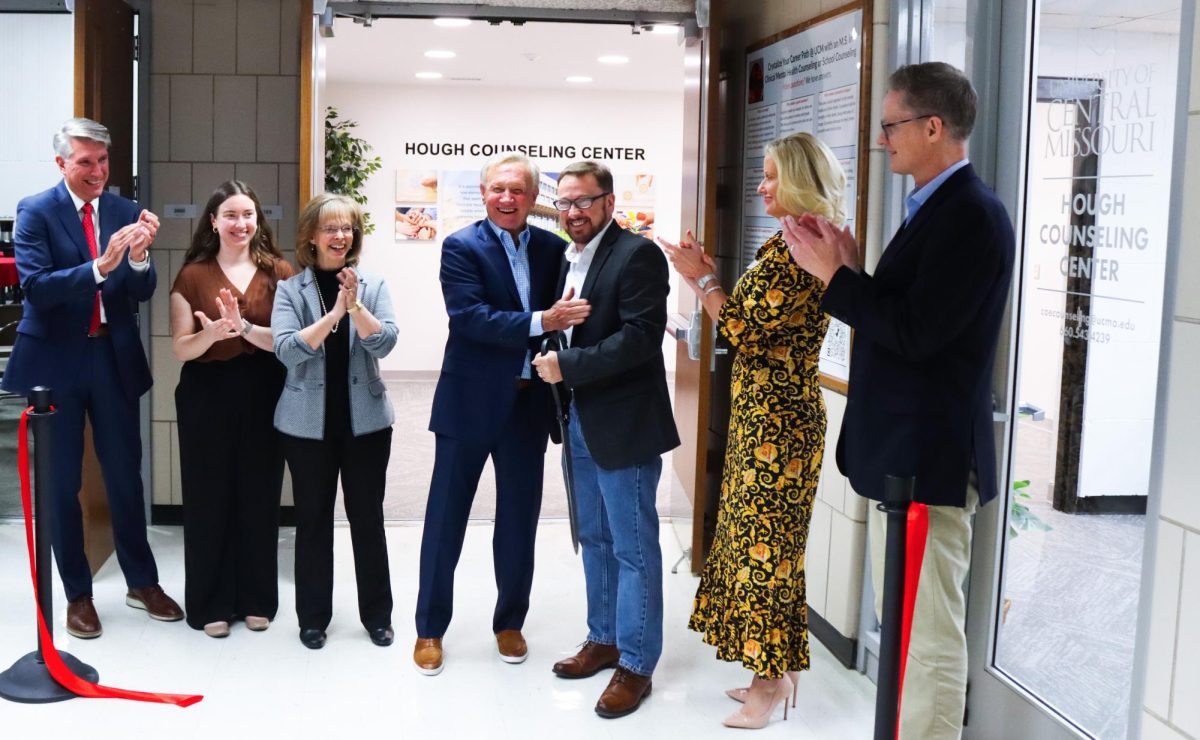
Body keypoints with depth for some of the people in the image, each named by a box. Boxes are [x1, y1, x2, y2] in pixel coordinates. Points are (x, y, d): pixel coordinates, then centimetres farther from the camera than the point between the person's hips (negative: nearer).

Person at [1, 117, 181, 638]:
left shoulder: (125, 212, 1)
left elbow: (143, 292, -2)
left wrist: (138, 258, -23)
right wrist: (100, 267, -31)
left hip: (113, 358, 3)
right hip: (55, 361, -2)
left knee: (125, 474, 12)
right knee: (62, 483, 8)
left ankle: (142, 582, 27)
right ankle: (77, 594, 22)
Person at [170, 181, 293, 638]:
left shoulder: (280, 273, 1)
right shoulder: (192, 276, 2)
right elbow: (181, 348, -3)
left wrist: (245, 328, -23)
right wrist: (212, 332, -23)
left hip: (262, 396, 0)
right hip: (207, 397, 0)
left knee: (259, 498, 7)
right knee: (209, 498, 4)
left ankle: (256, 599, 21)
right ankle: (211, 603, 16)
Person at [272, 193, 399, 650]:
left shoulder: (372, 285, 2)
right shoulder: (291, 289, -1)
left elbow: (385, 342, -9)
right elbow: (287, 349, -14)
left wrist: (355, 306, -24)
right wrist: (334, 313, -23)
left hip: (366, 419, 1)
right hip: (308, 422, -1)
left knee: (367, 516, 7)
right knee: (313, 519, 8)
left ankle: (377, 614, 20)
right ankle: (313, 617, 21)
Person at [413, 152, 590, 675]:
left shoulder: (553, 248, 5)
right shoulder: (461, 247, -7)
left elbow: (569, 315, 6)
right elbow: (469, 318, -19)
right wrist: (541, 322, -27)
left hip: (529, 403, 4)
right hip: (470, 402, -3)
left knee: (519, 519, 13)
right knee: (446, 518, 6)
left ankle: (510, 623, 30)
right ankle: (430, 629, 21)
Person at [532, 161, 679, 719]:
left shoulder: (637, 255, -13)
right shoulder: (567, 258, 12)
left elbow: (641, 337, -22)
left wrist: (567, 366, -21)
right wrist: (548, 362, -1)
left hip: (624, 423, -8)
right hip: (580, 421, 8)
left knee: (633, 545, 1)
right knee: (595, 539, 18)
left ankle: (635, 663, 11)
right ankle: (603, 639, 32)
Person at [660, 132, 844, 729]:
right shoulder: (789, 244, 13)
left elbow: (749, 330, -20)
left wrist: (704, 280, -10)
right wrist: (706, 277, 10)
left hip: (777, 421, -10)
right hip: (762, 414, 10)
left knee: (767, 543, 0)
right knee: (761, 538, 15)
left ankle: (776, 679, 13)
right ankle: (774, 670, 26)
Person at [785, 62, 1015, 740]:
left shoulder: (971, 213, -18)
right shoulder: (935, 208, 13)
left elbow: (915, 332, -24)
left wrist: (833, 273, -15)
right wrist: (851, 270, 2)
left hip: (930, 458, -11)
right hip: (904, 453, 11)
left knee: (930, 636, -1)